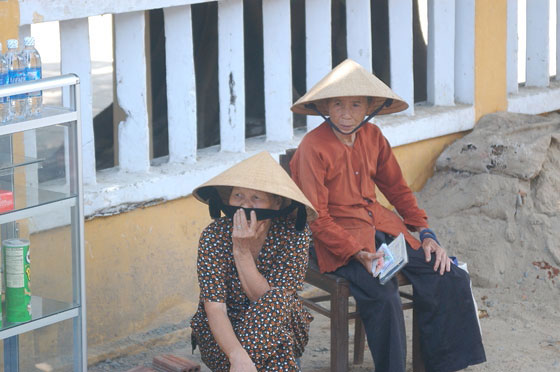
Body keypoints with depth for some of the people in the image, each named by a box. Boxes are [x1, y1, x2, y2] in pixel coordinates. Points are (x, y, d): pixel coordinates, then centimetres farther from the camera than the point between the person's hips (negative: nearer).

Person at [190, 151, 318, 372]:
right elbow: (214, 308, -25)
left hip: (284, 325, 2)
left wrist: (242, 250, -30)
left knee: (277, 302, -32)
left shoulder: (293, 234, -16)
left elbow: (274, 304, -20)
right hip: (221, 333, -2)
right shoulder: (215, 236, -18)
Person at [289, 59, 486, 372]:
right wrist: (359, 254, -25)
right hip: (338, 240, -6)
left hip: (380, 226, 7)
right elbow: (317, 219, -14)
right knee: (383, 295, -32)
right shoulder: (313, 148, -13)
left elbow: (398, 189, 18)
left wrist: (427, 234, 6)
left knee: (449, 279, -9)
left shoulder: (372, 136, 7)